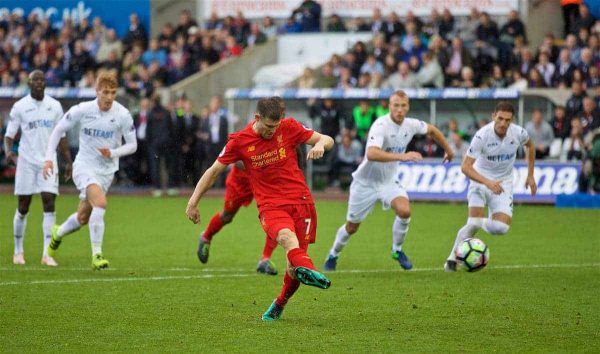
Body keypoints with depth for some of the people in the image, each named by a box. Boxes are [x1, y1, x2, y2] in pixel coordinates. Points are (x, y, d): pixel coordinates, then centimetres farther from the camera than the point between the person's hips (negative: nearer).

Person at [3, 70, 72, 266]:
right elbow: (9, 134, -1)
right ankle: (18, 251, 19)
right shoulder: (20, 107, -1)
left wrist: (68, 161, 9)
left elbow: (61, 136, 13)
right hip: (26, 162, -1)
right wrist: (8, 151, -21)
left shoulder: (54, 106, 7)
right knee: (23, 208, 3)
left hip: (48, 161, 1)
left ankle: (47, 254, -13)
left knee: (49, 204, -11)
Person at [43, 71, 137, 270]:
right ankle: (96, 255, -22)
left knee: (83, 218, 11)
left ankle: (58, 233, 45)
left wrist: (113, 153, -20)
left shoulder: (122, 115, -10)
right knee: (100, 202, -28)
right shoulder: (82, 110, -12)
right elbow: (58, 130, 1)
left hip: (107, 170, 3)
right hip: (84, 166, -3)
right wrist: (49, 158, -6)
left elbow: (132, 145, -1)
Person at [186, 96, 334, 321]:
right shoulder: (240, 141, 1)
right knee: (286, 236, -36)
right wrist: (193, 202, 10)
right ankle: (307, 269, -66)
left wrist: (320, 145, -16)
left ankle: (279, 306, 23)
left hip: (300, 201, 2)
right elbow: (214, 171, 11)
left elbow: (328, 140, 9)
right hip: (270, 206, -2)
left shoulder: (289, 127, 3)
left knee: (295, 264, -3)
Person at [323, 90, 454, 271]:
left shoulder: (411, 125, -8)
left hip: (388, 181, 4)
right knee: (352, 227, 8)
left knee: (404, 211, -24)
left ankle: (397, 249, 1)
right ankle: (333, 255, 38)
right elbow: (371, 154, -45)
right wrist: (401, 156, -52)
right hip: (366, 182, -4)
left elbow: (432, 130, 15)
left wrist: (448, 151, 25)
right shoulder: (381, 125, -28)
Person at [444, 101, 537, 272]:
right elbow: (465, 166, -26)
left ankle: (482, 223, 20)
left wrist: (530, 175, 12)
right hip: (481, 179, -3)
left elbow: (530, 146, 12)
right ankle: (452, 259, -1)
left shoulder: (518, 133, -14)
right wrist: (488, 182, -38)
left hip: (503, 184, 3)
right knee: (473, 223, -20)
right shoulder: (482, 136, -25)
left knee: (501, 228, -15)